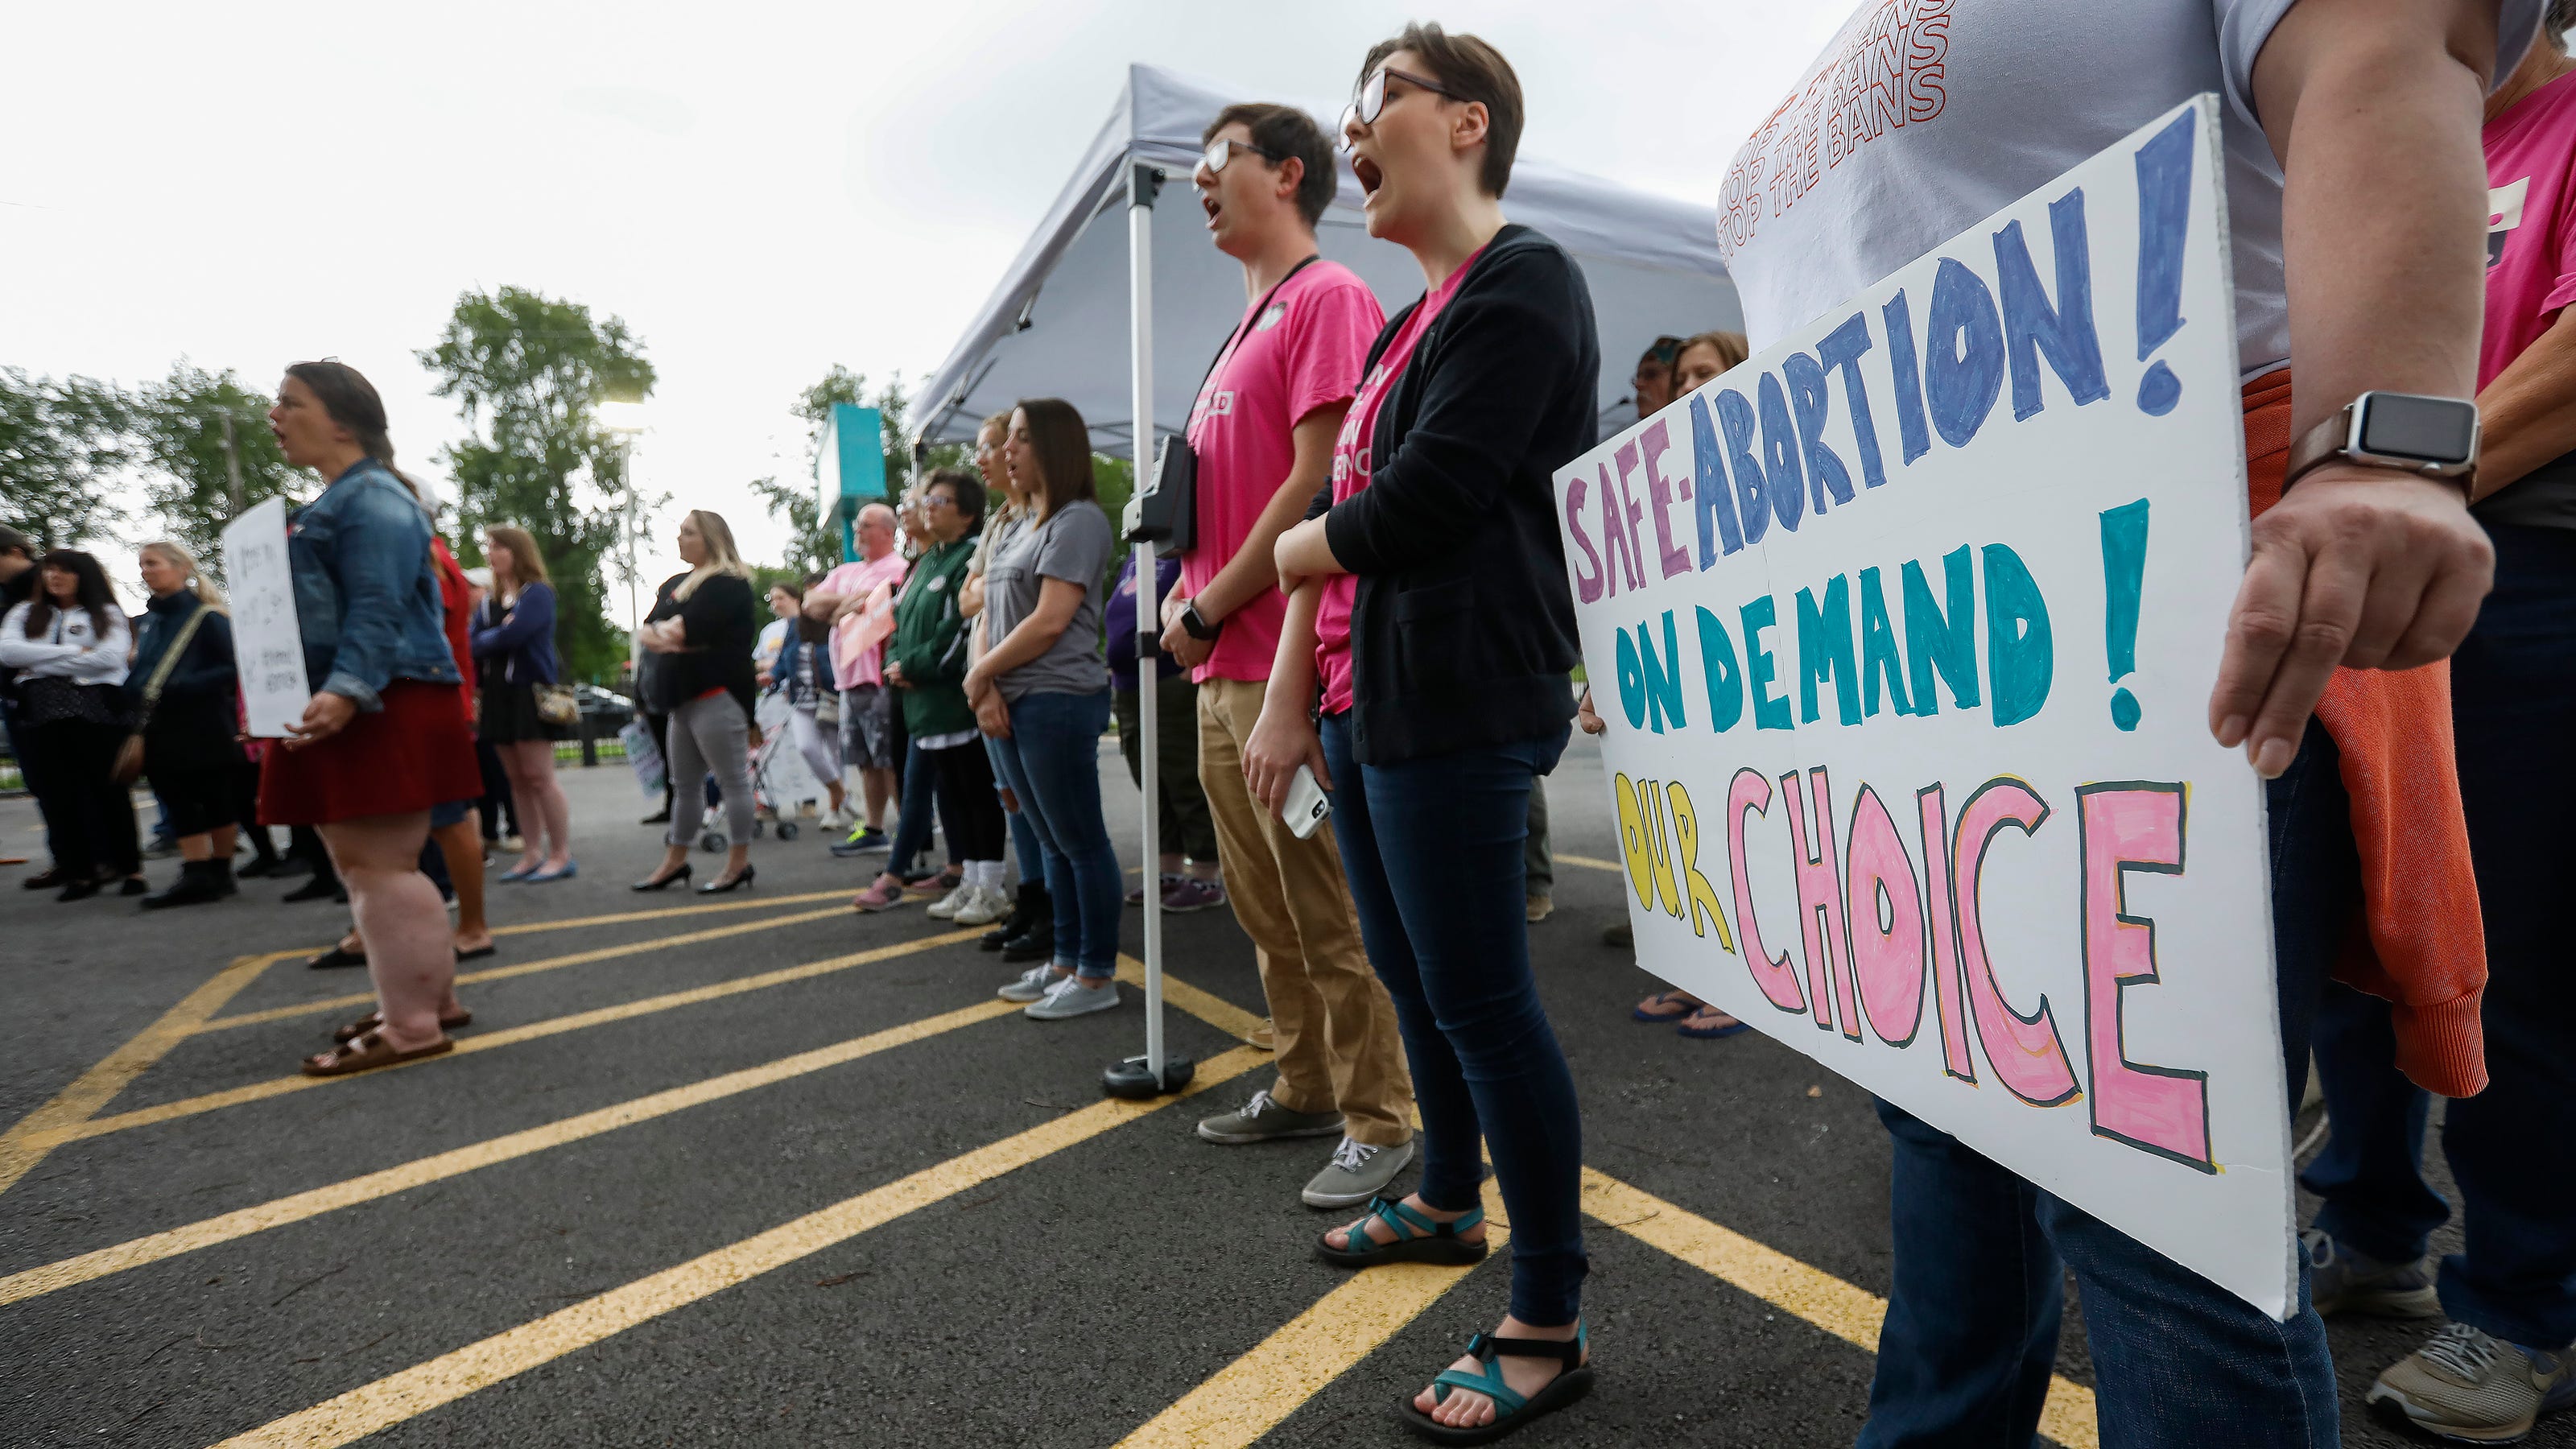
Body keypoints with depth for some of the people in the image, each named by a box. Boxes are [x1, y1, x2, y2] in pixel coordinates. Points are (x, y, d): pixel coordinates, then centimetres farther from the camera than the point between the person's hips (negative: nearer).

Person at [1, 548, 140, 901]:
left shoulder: (107, 614, 9)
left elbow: (111, 656, -9)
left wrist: (43, 663, -6)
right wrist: (75, 652, -8)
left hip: (97, 710, -3)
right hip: (44, 714, 4)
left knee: (108, 789, -1)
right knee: (58, 792, 3)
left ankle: (129, 867, 3)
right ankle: (80, 869, 8)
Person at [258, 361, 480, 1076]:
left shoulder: (374, 498, -11)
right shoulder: (335, 503, 21)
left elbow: (378, 611, -22)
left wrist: (346, 691, -33)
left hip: (385, 710, -11)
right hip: (353, 711, 11)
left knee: (379, 866, -8)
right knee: (370, 864, 15)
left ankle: (412, 1025, 0)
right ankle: (431, 999, 25)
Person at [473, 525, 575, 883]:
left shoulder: (537, 593, -4)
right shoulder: (487, 601, 17)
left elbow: (512, 635, -18)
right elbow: (473, 642, 8)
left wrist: (480, 643, -1)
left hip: (531, 693, -7)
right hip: (497, 695, 7)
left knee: (539, 776, -8)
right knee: (516, 779, 8)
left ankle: (561, 854, -3)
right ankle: (532, 854, 13)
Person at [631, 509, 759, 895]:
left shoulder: (727, 583, -8)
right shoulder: (674, 584, 20)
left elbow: (689, 627, -19)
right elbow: (646, 630, 11)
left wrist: (664, 631, 1)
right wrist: (671, 636, -10)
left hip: (717, 694, -10)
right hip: (683, 696, 10)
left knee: (732, 780, -5)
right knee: (684, 784, 15)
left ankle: (739, 863, 1)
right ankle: (675, 861, 24)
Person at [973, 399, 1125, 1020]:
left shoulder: (1079, 520, -8)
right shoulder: (1021, 527, 18)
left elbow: (1050, 621, -16)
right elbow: (992, 614, 14)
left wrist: (980, 672, -7)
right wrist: (986, 687, -2)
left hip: (1058, 701, -9)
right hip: (1010, 705, 9)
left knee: (1081, 842, -1)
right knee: (1051, 842, 14)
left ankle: (1097, 975, 8)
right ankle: (1066, 960, 24)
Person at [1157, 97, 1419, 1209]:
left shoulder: (1329, 297, -6)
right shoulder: (1248, 324, 23)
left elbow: (1317, 484, -16)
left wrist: (1212, 608, -10)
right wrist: (1188, 597, 7)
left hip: (1286, 665, -9)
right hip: (1223, 669, 10)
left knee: (1330, 913, -2)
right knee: (1266, 907, 16)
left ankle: (1378, 1123, 13)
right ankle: (1304, 1089, 30)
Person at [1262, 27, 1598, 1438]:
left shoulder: (1522, 286, -8)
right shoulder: (1408, 322, 21)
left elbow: (1423, 504, -19)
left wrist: (1290, 546, 1)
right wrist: (1289, 697, 14)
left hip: (1456, 706, -9)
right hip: (1363, 701, 9)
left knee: (1478, 997, -4)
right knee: (1409, 973, 19)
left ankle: (1548, 1327, 13)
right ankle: (1446, 1199, 40)